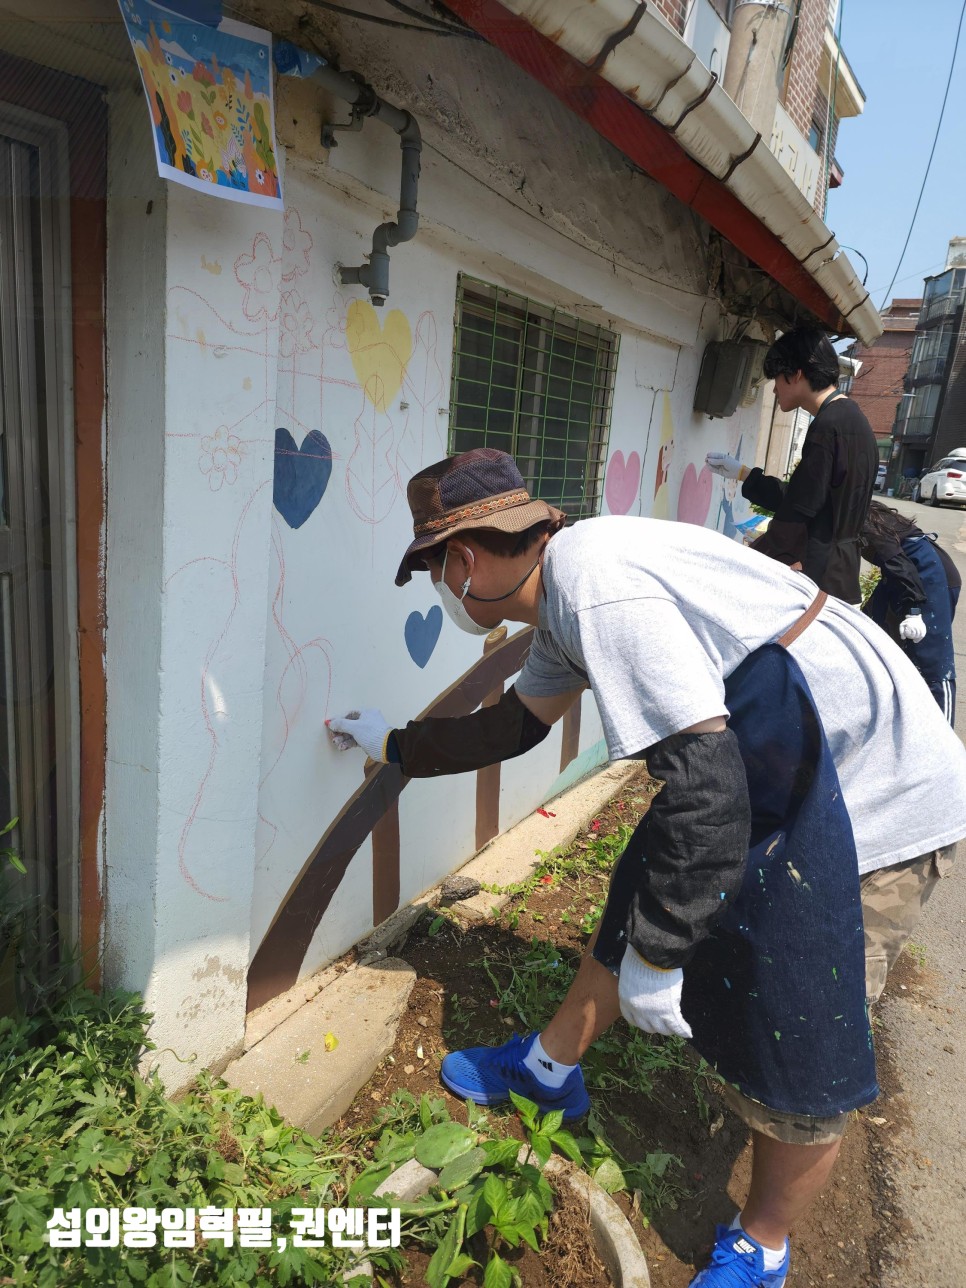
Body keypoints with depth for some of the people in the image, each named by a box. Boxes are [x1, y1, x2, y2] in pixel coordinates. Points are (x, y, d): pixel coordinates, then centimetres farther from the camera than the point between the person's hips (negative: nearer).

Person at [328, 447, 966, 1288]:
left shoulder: (599, 584, -28)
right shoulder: (564, 596, 4)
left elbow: (703, 780, -30)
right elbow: (511, 727, 19)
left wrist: (655, 959, -20)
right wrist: (394, 744, 29)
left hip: (879, 798, -9)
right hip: (774, 774, 10)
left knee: (796, 1050, 0)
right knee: (632, 914, 17)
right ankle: (549, 1070, 40)